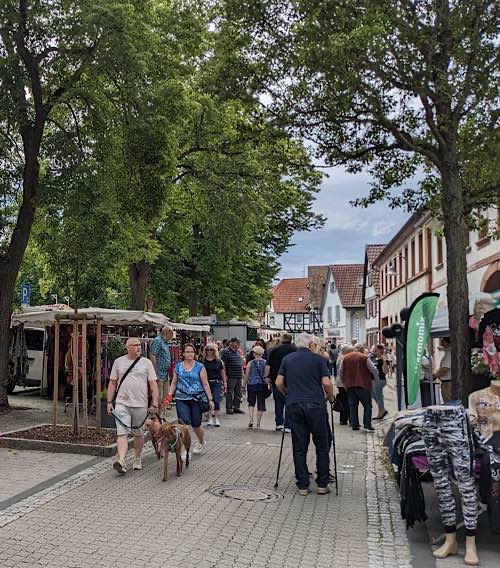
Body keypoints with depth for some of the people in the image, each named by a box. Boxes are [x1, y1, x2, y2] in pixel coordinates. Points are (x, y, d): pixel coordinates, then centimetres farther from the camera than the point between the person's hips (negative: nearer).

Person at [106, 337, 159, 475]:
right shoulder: (118, 362, 5)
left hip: (140, 405, 0)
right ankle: (121, 462, -20)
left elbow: (153, 384, 0)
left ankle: (137, 459, 29)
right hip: (122, 403, 0)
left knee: (138, 433, 12)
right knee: (122, 433, -12)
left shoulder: (146, 362, 2)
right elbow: (112, 383, 10)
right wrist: (109, 402, 5)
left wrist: (154, 404, -6)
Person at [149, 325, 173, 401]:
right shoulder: (157, 340, -10)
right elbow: (152, 356, -18)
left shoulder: (165, 342, 19)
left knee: (165, 397, 12)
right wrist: (156, 373, -22)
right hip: (159, 374, -10)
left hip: (165, 375, 10)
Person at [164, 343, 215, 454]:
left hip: (196, 399, -1)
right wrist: (169, 396, 1)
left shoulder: (199, 367, 0)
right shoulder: (178, 366, 7)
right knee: (185, 423, -13)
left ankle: (201, 442, 38)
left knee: (196, 425, 8)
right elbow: (174, 382, 12)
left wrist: (210, 399, -4)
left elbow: (205, 384, -1)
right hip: (181, 399, 1)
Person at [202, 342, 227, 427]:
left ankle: (216, 418, 5)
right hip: (207, 383, 0)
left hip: (217, 383, 0)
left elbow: (222, 372, 12)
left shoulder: (218, 361, 4)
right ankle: (210, 418, 18)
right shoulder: (203, 361, 1)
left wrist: (225, 382, 11)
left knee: (216, 400, -9)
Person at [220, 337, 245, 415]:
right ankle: (229, 408, 8)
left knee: (238, 393, 10)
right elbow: (222, 364, -12)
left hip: (239, 376, 7)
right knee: (230, 393, 0)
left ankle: (236, 407, 19)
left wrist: (242, 372, 18)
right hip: (231, 376, -7)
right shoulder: (226, 351, -8)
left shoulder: (238, 351, 16)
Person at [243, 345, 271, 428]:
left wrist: (244, 386, 7)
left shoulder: (250, 363, -3)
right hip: (262, 386, 0)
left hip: (251, 385, 0)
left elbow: (246, 375, -1)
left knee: (251, 403, 13)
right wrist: (269, 384, 9)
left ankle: (251, 420, -4)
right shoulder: (265, 363, -3)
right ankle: (258, 423, 10)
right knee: (261, 404, 7)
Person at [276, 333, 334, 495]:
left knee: (299, 448, 7)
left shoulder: (287, 359, 11)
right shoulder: (318, 359, 3)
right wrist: (330, 398, 12)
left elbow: (279, 382, 7)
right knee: (321, 446, 10)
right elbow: (326, 383, -5)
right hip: (315, 405, -2)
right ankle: (322, 484, 13)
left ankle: (303, 485, 10)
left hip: (293, 406, 3)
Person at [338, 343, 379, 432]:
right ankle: (367, 426, -4)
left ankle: (354, 425, 13)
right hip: (363, 385, -4)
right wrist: (376, 379, 11)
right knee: (367, 405, 3)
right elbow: (374, 370, -7)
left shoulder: (345, 358, 6)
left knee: (352, 406, 12)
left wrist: (344, 381, 23)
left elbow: (340, 371, 11)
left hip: (350, 385, 4)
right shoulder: (365, 357, -7)